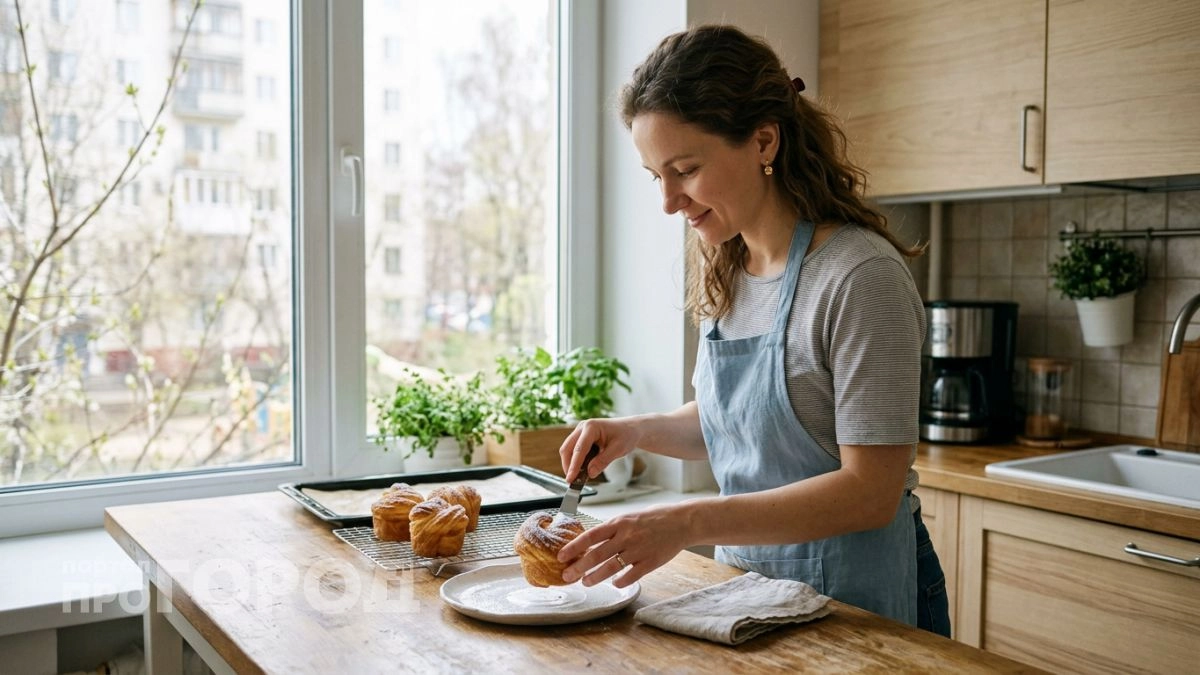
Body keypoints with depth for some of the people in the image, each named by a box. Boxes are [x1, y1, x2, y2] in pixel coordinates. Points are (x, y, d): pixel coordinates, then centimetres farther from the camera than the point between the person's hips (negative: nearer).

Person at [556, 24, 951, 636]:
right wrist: (639, 431, -5)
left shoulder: (860, 276, -22)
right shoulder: (724, 270, 1)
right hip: (745, 573, 7)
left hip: (852, 598, -7)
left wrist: (690, 523, -31)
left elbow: (871, 491, -24)